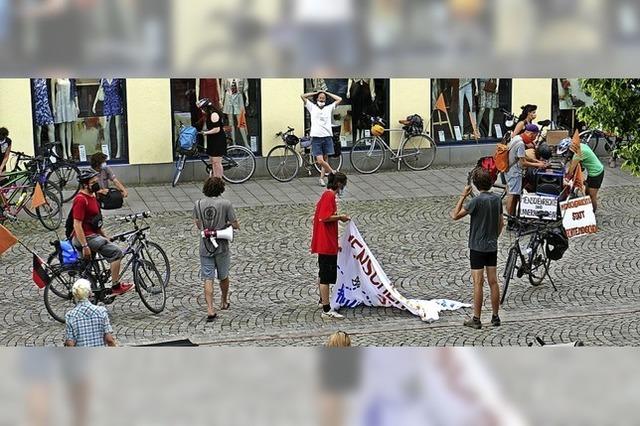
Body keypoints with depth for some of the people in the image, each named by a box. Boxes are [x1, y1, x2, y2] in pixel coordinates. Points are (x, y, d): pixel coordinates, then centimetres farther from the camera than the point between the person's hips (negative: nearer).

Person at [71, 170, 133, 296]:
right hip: (85, 237, -10)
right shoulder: (81, 200, -19)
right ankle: (115, 287, -11)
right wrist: (85, 246, -24)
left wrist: (105, 238, 21)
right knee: (116, 252, -14)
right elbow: (77, 225, -22)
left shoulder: (92, 197, 12)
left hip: (93, 235, 10)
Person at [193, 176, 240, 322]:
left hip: (205, 247, 1)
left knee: (208, 279, 0)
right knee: (223, 276, 19)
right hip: (221, 246, -1)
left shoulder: (198, 204, -2)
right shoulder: (225, 204, -12)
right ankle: (224, 302, 38)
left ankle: (210, 309, -12)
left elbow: (198, 224, 8)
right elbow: (236, 225, -8)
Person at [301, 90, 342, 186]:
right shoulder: (312, 107, 12)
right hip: (316, 137, -2)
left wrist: (327, 93, 16)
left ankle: (321, 178, 11)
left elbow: (339, 99, 12)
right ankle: (333, 173, 3)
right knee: (320, 161, -13)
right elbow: (302, 96, 8)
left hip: (327, 137, 2)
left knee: (325, 160, 2)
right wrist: (316, 93, 13)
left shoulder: (329, 108, 16)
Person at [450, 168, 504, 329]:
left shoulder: (477, 201, -17)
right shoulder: (497, 199, 3)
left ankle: (476, 319, 1)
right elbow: (501, 223, 12)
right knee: (493, 282, 9)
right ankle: (495, 317, 14)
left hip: (477, 247, -6)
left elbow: (455, 216, -13)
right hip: (492, 247, 6)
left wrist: (463, 196, -8)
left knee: (478, 283, -3)